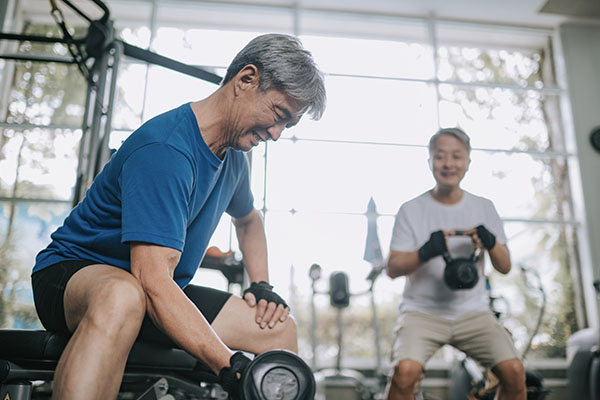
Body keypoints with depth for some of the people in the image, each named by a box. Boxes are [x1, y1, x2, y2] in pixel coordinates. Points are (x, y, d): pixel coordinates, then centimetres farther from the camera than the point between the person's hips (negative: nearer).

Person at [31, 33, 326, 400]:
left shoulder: (234, 156, 4)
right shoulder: (165, 149, -26)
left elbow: (249, 219, 23)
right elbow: (153, 281, -33)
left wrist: (262, 286, 6)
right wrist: (230, 368, -38)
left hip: (165, 294, 8)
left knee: (280, 327, -5)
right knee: (123, 298, -43)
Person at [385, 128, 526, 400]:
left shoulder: (484, 208, 8)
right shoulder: (411, 210, 0)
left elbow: (504, 267, 9)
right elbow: (392, 269, -4)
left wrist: (491, 244, -13)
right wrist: (425, 252, -23)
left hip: (472, 311, 3)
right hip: (422, 311, -2)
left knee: (513, 370, -18)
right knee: (405, 370, -27)